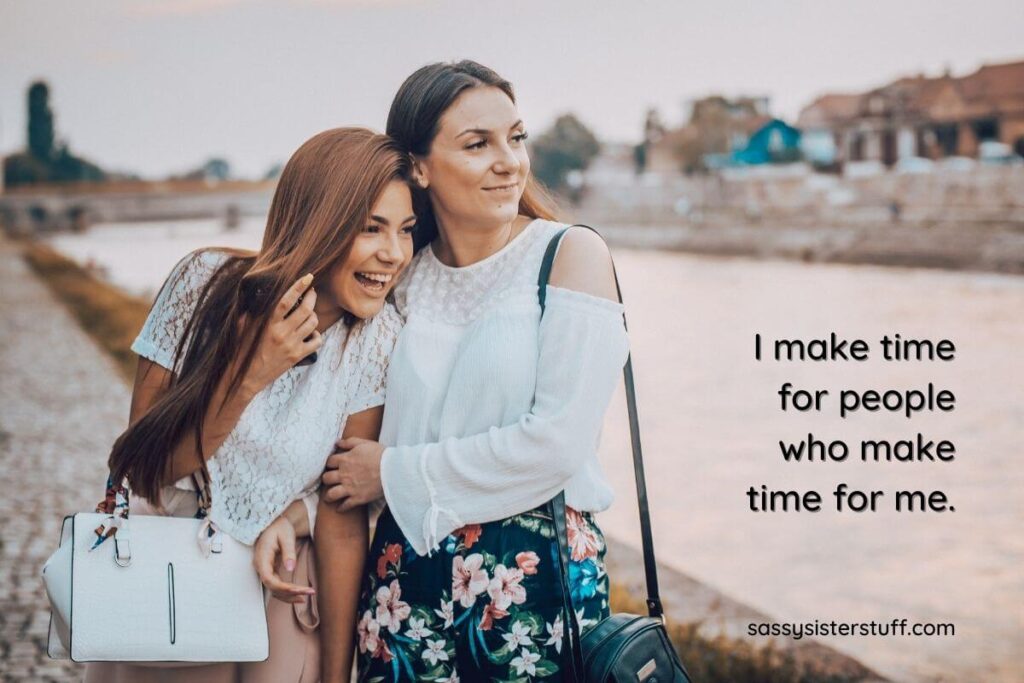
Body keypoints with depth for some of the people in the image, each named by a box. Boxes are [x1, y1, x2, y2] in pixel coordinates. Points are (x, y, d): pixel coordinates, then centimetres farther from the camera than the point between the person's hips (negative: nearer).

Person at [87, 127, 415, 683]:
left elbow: (344, 517, -10)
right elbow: (143, 468, -17)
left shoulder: (377, 337, -15)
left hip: (277, 579, 1)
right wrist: (251, 374, -30)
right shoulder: (209, 284, -19)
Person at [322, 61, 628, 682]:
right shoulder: (404, 276, 6)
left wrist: (396, 473, -9)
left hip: (537, 571, -4)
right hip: (408, 573, 4)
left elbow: (559, 440, -17)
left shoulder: (571, 254, -7)